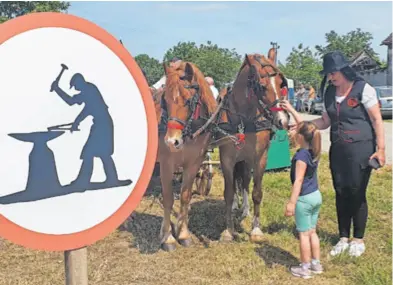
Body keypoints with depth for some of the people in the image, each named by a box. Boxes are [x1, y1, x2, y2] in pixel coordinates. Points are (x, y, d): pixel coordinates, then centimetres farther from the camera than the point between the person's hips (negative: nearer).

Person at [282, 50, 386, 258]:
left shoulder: (363, 89, -10)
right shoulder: (329, 93, 6)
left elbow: (377, 120, -9)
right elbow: (325, 122, 11)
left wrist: (380, 149, -14)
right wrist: (301, 122, -2)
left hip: (361, 149, -5)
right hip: (337, 150, 5)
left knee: (357, 194, 1)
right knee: (341, 194, 10)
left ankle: (358, 239, 18)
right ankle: (343, 238, 23)